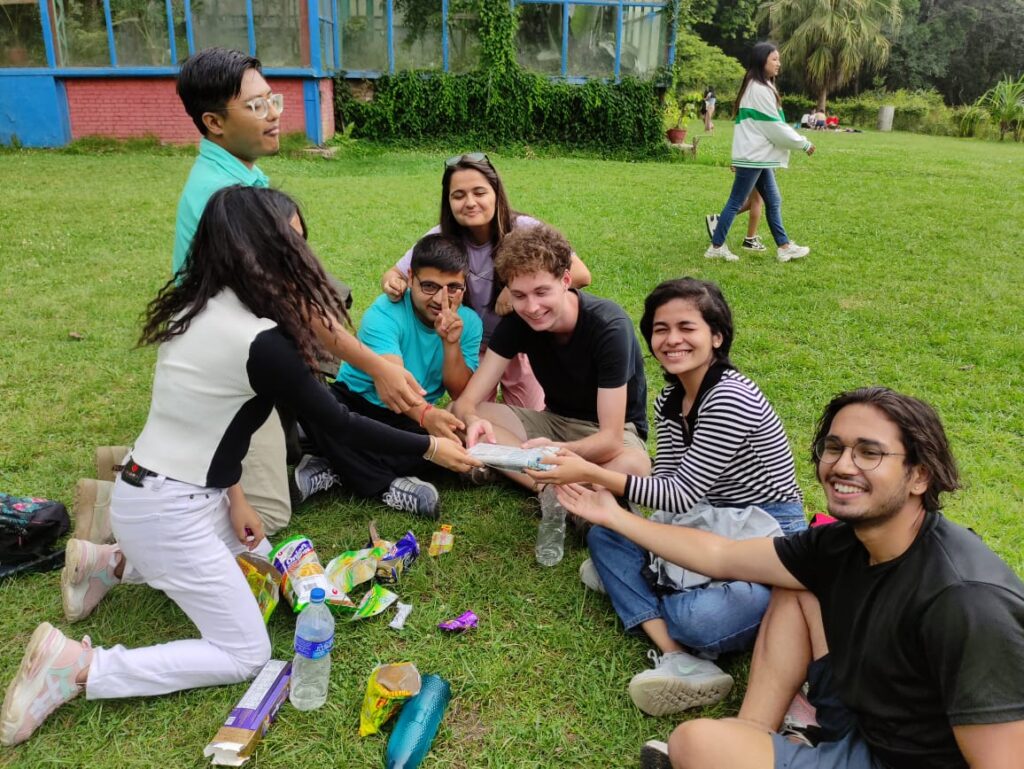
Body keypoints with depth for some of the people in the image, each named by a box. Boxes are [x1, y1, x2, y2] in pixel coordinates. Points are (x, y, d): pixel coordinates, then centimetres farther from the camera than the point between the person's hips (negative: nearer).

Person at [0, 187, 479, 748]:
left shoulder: (200, 308, 1)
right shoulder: (260, 341, -26)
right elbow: (337, 424, -16)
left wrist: (233, 497, 9)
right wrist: (430, 447, -5)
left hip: (177, 490, 9)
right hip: (168, 511, -9)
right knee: (246, 655, 2)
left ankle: (115, 563, 23)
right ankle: (76, 668, -2)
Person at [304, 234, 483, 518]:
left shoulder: (469, 322, -6)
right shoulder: (384, 314, -21)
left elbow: (460, 394, -12)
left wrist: (452, 343, -28)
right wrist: (425, 414, -58)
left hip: (413, 419, 3)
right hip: (355, 404, -2)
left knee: (455, 437, -31)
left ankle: (339, 470, -28)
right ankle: (389, 487, -35)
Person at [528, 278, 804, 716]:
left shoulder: (731, 400, -23)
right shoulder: (669, 401, 5)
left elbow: (681, 495, -22)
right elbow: (666, 485, 4)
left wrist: (591, 473, -26)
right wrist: (595, 484, -12)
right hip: (714, 528, 9)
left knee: (700, 619, -36)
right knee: (602, 534, -3)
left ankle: (628, 582, -2)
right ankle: (676, 656, -21)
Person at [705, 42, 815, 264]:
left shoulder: (759, 87, 16)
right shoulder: (760, 89, -16)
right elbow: (774, 127, -15)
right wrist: (803, 144, -7)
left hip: (759, 155, 10)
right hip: (752, 156, -10)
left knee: (773, 201, 11)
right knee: (736, 202, -3)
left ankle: (784, 247, 16)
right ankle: (716, 247, 5)